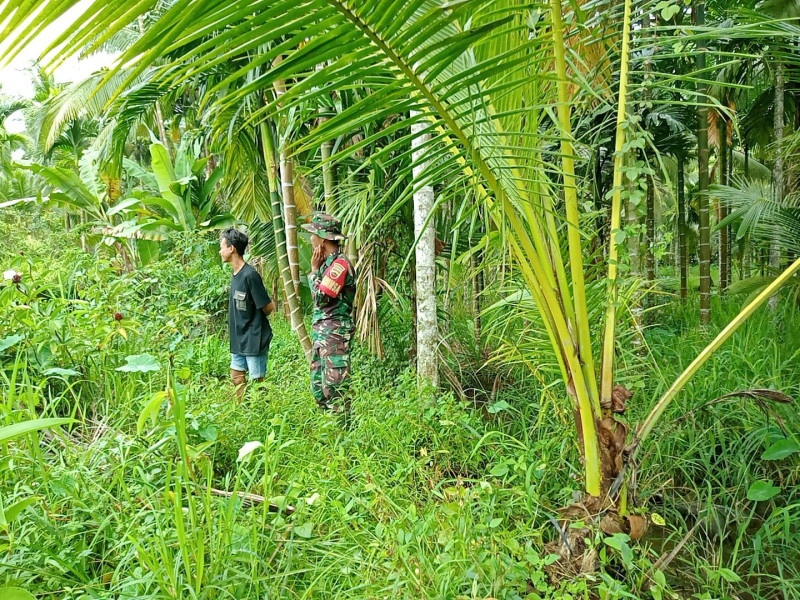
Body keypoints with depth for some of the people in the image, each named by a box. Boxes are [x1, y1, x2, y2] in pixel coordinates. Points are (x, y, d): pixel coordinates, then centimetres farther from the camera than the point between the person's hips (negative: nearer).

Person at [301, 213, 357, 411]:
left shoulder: (340, 263, -15)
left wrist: (314, 269, -8)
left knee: (334, 387, -9)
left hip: (334, 333, -10)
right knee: (318, 386, 15)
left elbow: (321, 297, -16)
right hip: (321, 331, 10)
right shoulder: (328, 261, 15)